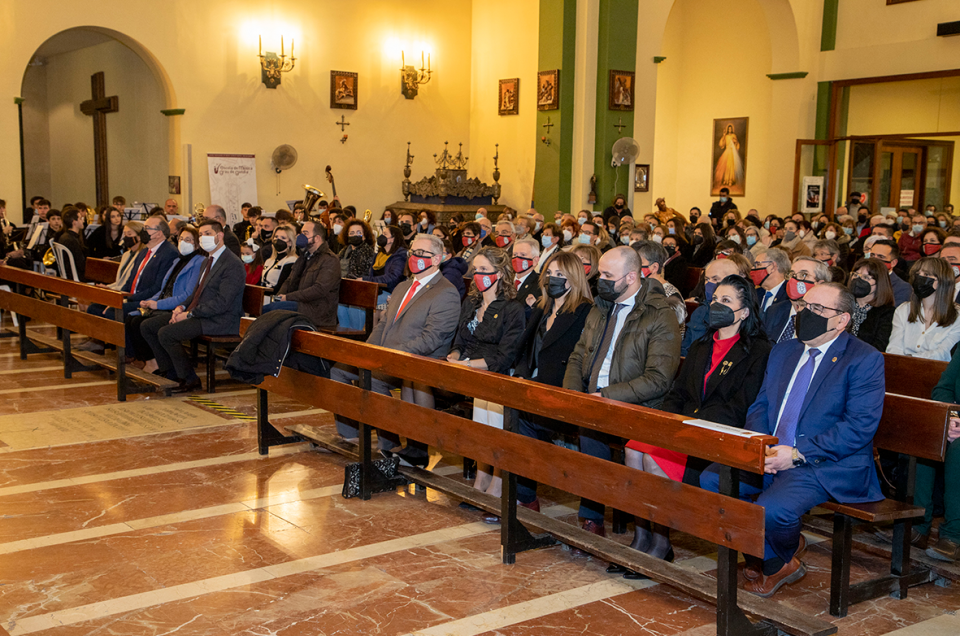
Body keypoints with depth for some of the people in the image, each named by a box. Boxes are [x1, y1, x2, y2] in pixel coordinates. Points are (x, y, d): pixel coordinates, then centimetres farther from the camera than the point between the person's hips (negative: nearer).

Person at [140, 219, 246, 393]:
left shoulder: (233, 264, -14)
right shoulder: (207, 261, 18)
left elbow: (221, 303, -21)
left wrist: (190, 314, -18)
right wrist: (182, 307, 2)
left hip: (220, 320, -10)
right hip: (199, 314, 10)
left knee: (166, 333, -24)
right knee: (147, 326, 5)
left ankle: (189, 379, -9)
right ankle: (169, 371, 11)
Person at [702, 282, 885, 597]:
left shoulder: (865, 360, -6)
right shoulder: (783, 352, 17)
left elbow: (859, 427, -15)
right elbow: (760, 406, 16)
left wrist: (798, 453, -21)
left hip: (828, 467, -7)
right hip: (770, 455, 7)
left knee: (771, 509, -31)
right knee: (711, 480, -15)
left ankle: (779, 562, 6)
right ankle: (761, 552, 7)